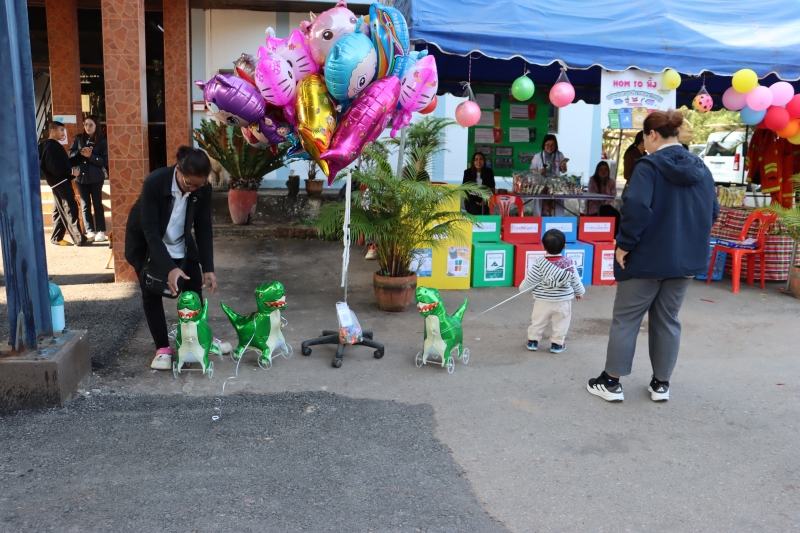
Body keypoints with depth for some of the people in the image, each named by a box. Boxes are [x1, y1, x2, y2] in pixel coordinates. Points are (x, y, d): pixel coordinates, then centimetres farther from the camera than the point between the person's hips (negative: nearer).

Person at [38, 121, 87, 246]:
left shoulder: (54, 145, 16)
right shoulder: (50, 146, -15)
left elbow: (63, 162, 15)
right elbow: (54, 167, -23)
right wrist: (71, 171, -17)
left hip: (61, 181, 10)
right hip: (60, 181, -10)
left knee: (60, 211, 13)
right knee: (70, 209, -10)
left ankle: (56, 238, 18)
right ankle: (79, 239, -10)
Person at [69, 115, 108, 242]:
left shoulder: (102, 141, -3)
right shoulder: (78, 138, 7)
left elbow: (105, 161, -8)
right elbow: (71, 154, 4)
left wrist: (90, 156, -19)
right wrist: (81, 152, -14)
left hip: (96, 177, -3)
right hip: (81, 176, 3)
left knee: (97, 204, 1)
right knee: (85, 205, 5)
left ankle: (101, 231, 4)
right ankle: (90, 231, 10)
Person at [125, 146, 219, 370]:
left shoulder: (203, 188, -23)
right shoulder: (155, 182, -34)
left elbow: (203, 228, -13)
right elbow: (150, 230, -34)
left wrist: (208, 267, -18)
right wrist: (170, 268, -41)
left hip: (180, 243, 3)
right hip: (146, 242, -3)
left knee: (194, 287, 1)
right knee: (152, 292, -6)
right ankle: (162, 348, 3)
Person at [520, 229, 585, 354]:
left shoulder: (539, 263, -16)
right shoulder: (569, 263, -9)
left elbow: (530, 279, -11)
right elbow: (575, 281, 1)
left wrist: (522, 288, 8)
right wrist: (580, 292, 20)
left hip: (542, 301, 0)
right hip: (563, 301, 1)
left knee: (537, 321, 14)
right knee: (561, 323, 13)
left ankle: (533, 341, 21)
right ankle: (557, 343, 17)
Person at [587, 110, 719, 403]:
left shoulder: (649, 165, -14)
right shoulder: (701, 168, 7)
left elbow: (636, 207, -26)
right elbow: (713, 212, 13)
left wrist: (625, 244, -17)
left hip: (647, 257, -6)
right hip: (686, 258, 6)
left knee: (625, 319, 5)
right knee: (667, 320, 16)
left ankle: (611, 382, 11)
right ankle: (661, 384, 22)